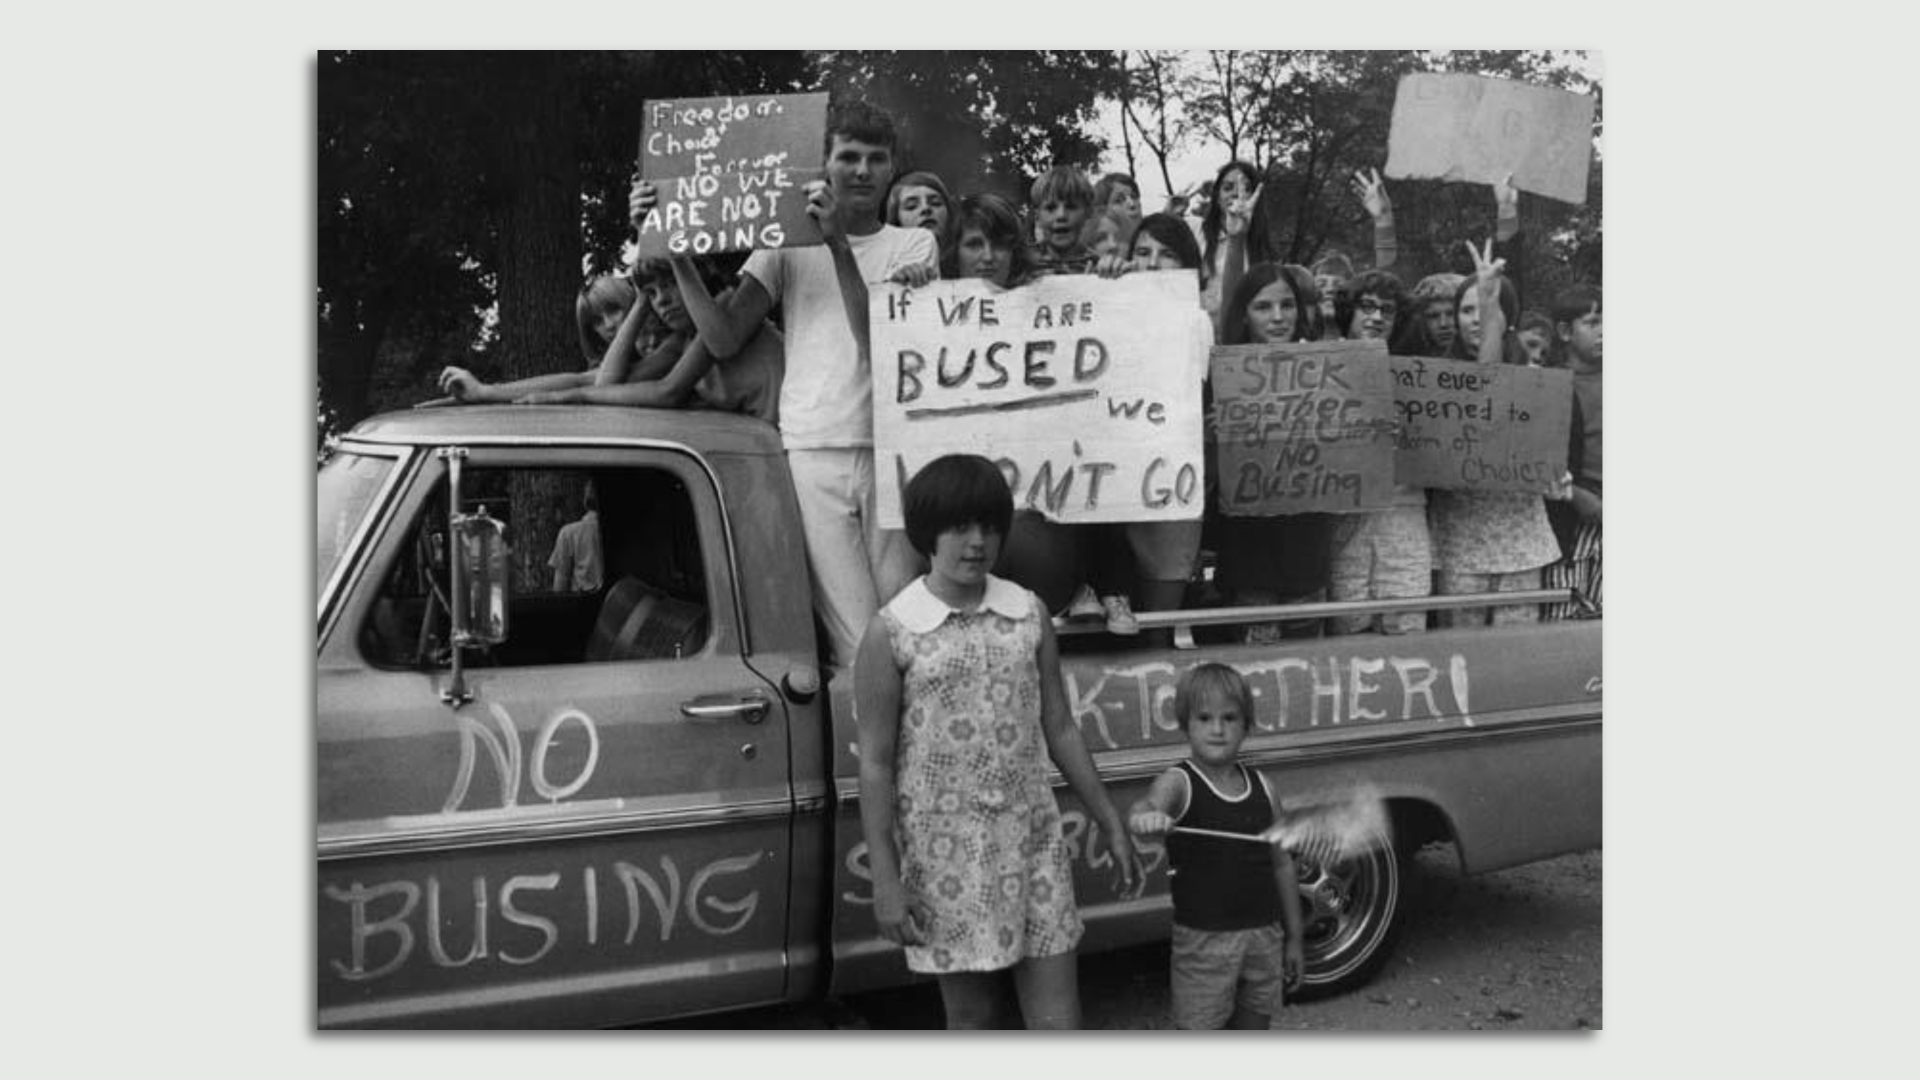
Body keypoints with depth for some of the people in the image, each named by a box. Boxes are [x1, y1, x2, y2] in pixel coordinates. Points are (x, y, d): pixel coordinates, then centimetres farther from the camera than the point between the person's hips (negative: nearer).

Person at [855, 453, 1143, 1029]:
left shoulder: (1029, 614, 4)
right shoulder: (891, 634, -6)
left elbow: (1060, 732, 11)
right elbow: (876, 764, -6)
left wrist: (1112, 827, 11)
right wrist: (885, 880, -10)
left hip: (1034, 838, 3)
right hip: (946, 852, -3)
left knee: (1058, 1017, 3)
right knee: (970, 1015, 10)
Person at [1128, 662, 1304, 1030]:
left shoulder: (1260, 786, 4)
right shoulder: (1179, 783, -10)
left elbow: (1281, 864, 12)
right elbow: (1147, 806, -34)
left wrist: (1294, 938, 14)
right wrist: (1145, 817, -59)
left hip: (1264, 934, 5)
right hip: (1203, 939, -4)